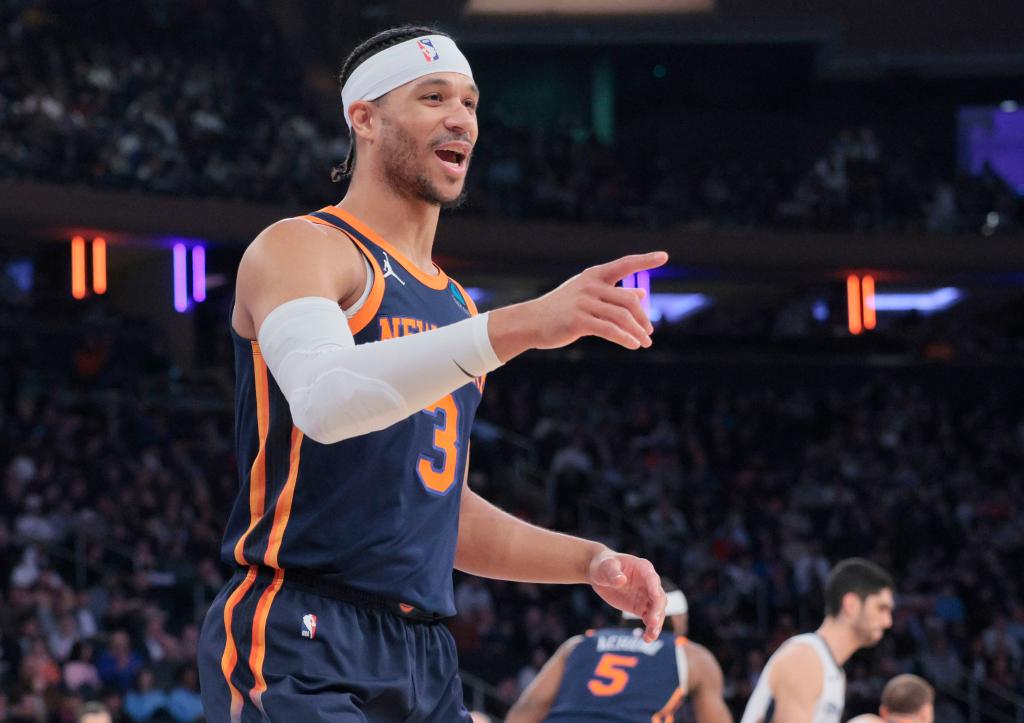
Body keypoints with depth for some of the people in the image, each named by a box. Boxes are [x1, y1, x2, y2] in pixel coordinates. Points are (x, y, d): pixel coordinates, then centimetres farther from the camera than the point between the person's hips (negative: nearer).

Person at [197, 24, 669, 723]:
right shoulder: (300, 249, -4)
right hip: (302, 646, -8)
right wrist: (516, 326, -35)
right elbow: (323, 400, -27)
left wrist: (589, 560, 14)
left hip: (423, 660, 8)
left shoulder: (452, 305, 22)